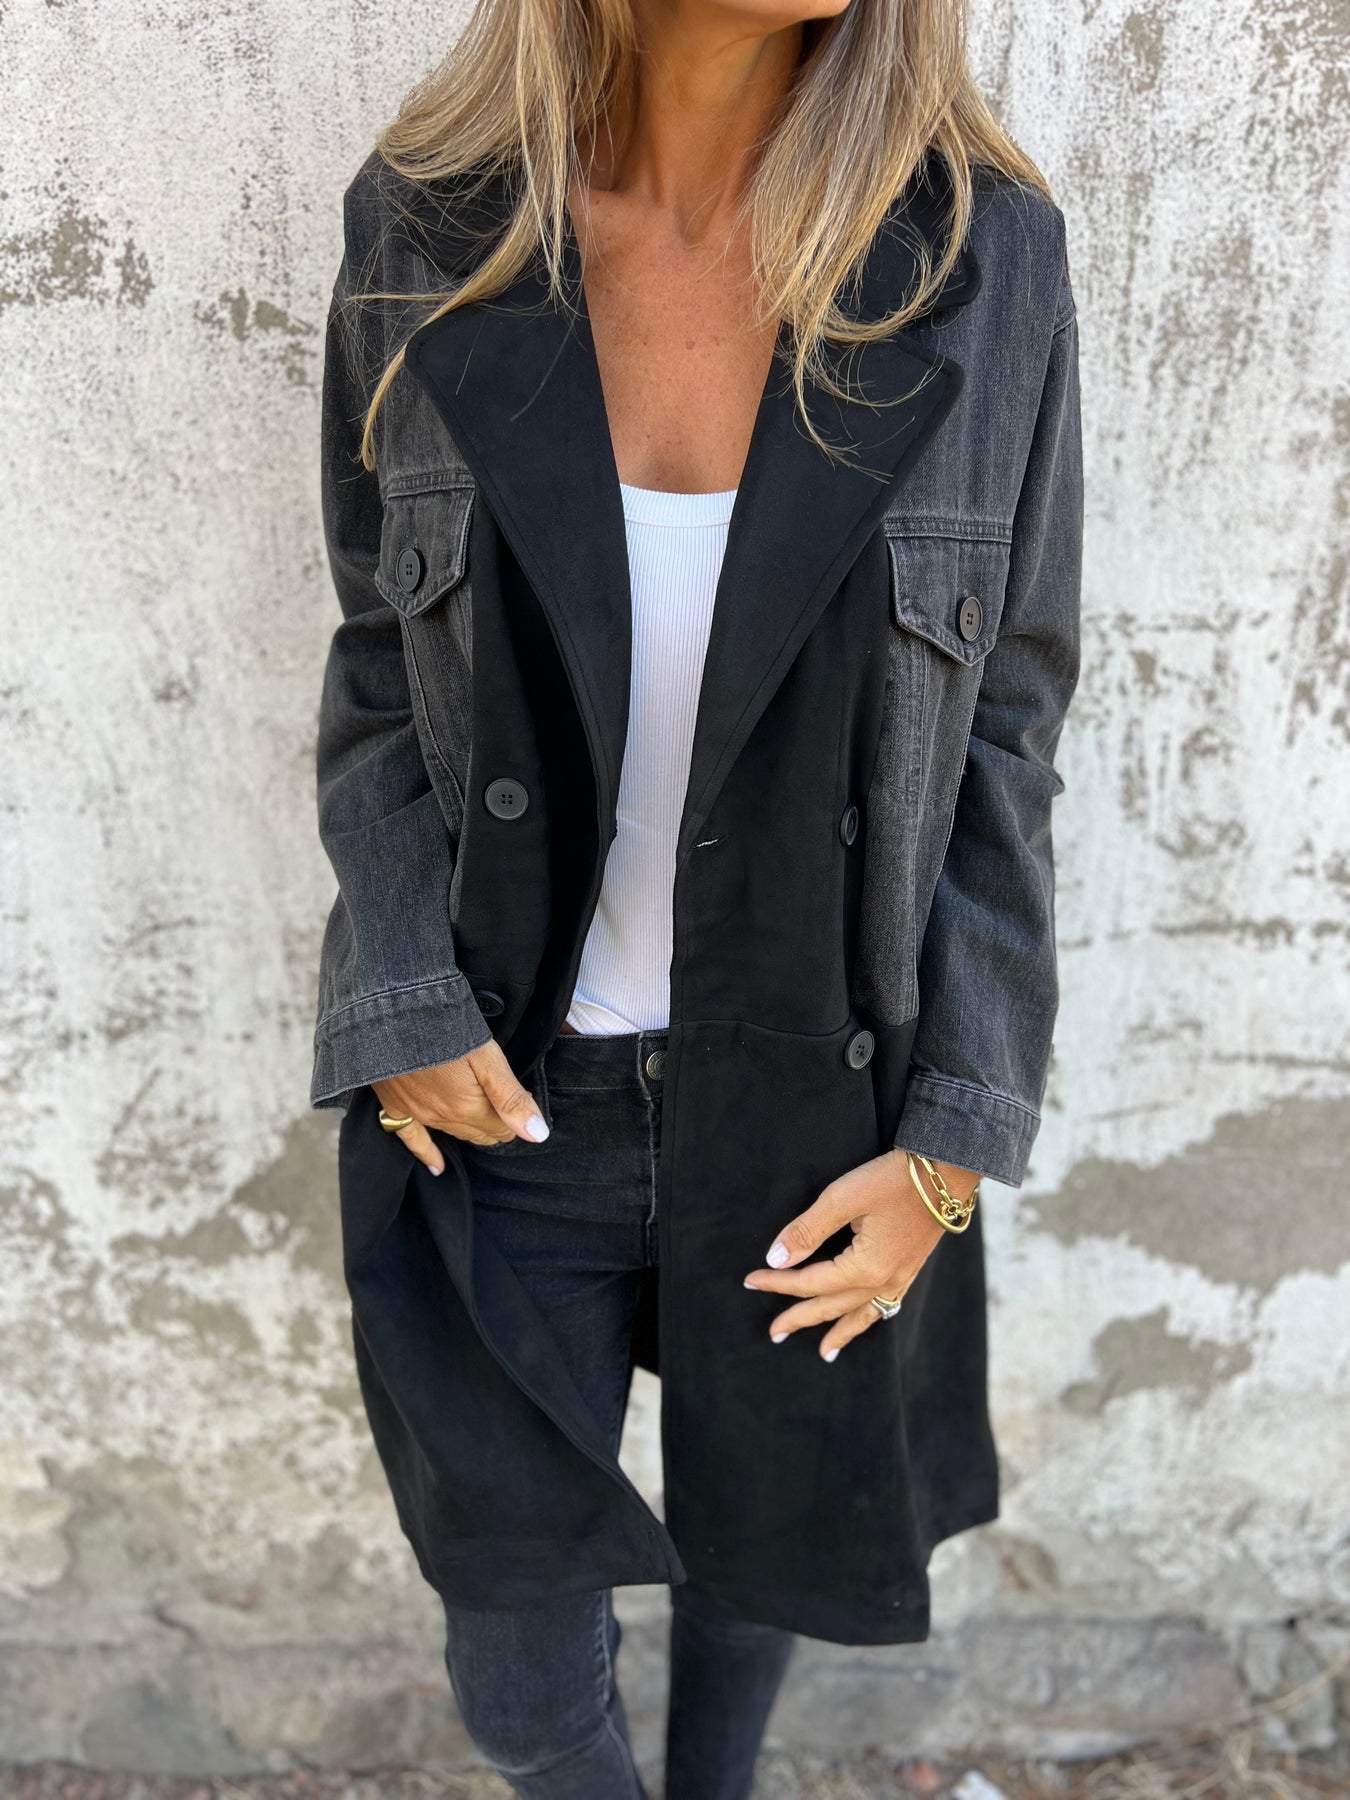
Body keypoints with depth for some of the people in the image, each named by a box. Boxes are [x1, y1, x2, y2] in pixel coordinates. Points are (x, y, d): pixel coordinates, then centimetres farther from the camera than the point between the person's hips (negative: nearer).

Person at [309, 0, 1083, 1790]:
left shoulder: (984, 253, -10)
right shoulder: (428, 230, -7)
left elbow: (1004, 728, -5)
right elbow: (380, 673, 2)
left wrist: (952, 1141, -7)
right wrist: (406, 1013, -9)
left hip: (817, 1100, 1)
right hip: (509, 1093, 0)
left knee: (764, 1531, 26)